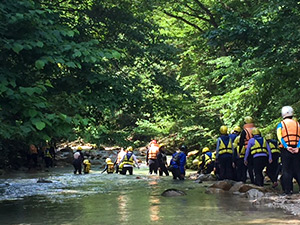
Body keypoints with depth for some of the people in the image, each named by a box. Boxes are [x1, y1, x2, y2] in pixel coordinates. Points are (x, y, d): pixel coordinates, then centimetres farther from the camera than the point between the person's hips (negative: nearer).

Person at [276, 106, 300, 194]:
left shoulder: (281, 124, 4)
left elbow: (279, 137, -9)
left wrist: (287, 147, -16)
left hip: (286, 150, -2)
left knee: (287, 170, 2)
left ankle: (288, 190, 0)